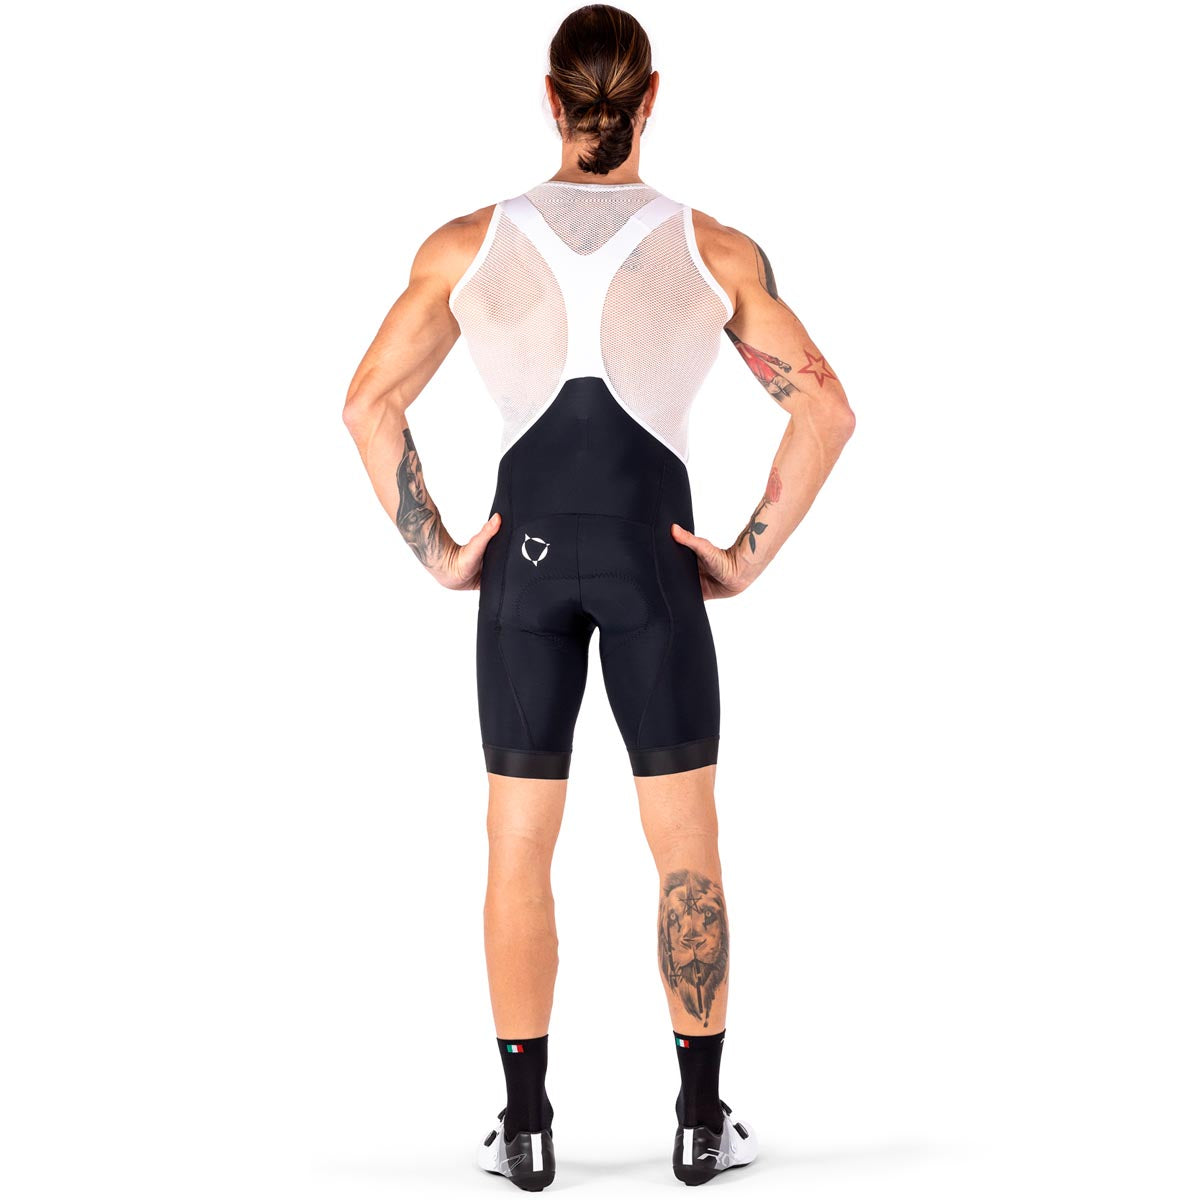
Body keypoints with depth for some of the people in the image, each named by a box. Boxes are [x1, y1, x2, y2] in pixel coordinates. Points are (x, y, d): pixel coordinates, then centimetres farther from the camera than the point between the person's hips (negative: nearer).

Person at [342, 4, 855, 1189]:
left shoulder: (469, 243, 3)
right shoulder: (714, 248, 0)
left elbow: (369, 403, 2)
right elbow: (825, 410, -5)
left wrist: (437, 554, 4)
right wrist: (751, 556, 0)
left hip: (525, 559, 1)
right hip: (652, 560, -1)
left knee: (519, 850, 9)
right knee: (687, 848, 9)